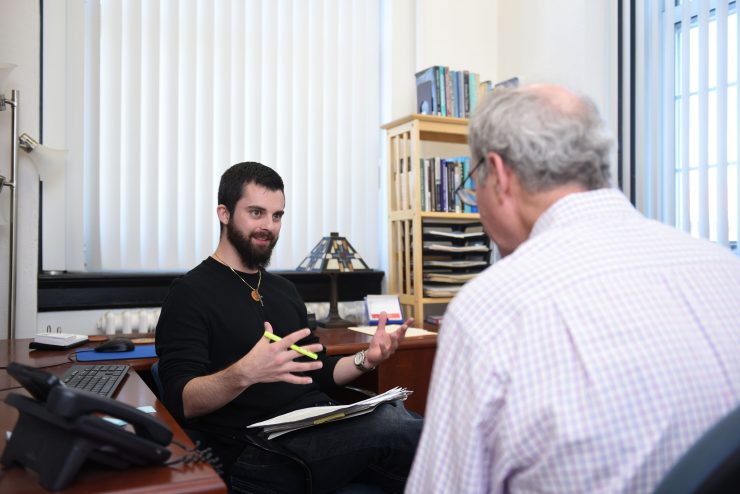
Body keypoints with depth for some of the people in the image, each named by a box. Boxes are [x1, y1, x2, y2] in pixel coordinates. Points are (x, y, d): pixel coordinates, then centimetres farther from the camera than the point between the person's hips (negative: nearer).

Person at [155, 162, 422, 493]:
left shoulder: (284, 289, 19)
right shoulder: (190, 294, -2)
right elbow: (181, 401, -12)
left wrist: (364, 360, 4)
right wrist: (243, 373, -32)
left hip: (320, 428, 7)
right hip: (257, 450, -6)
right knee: (390, 425, -30)